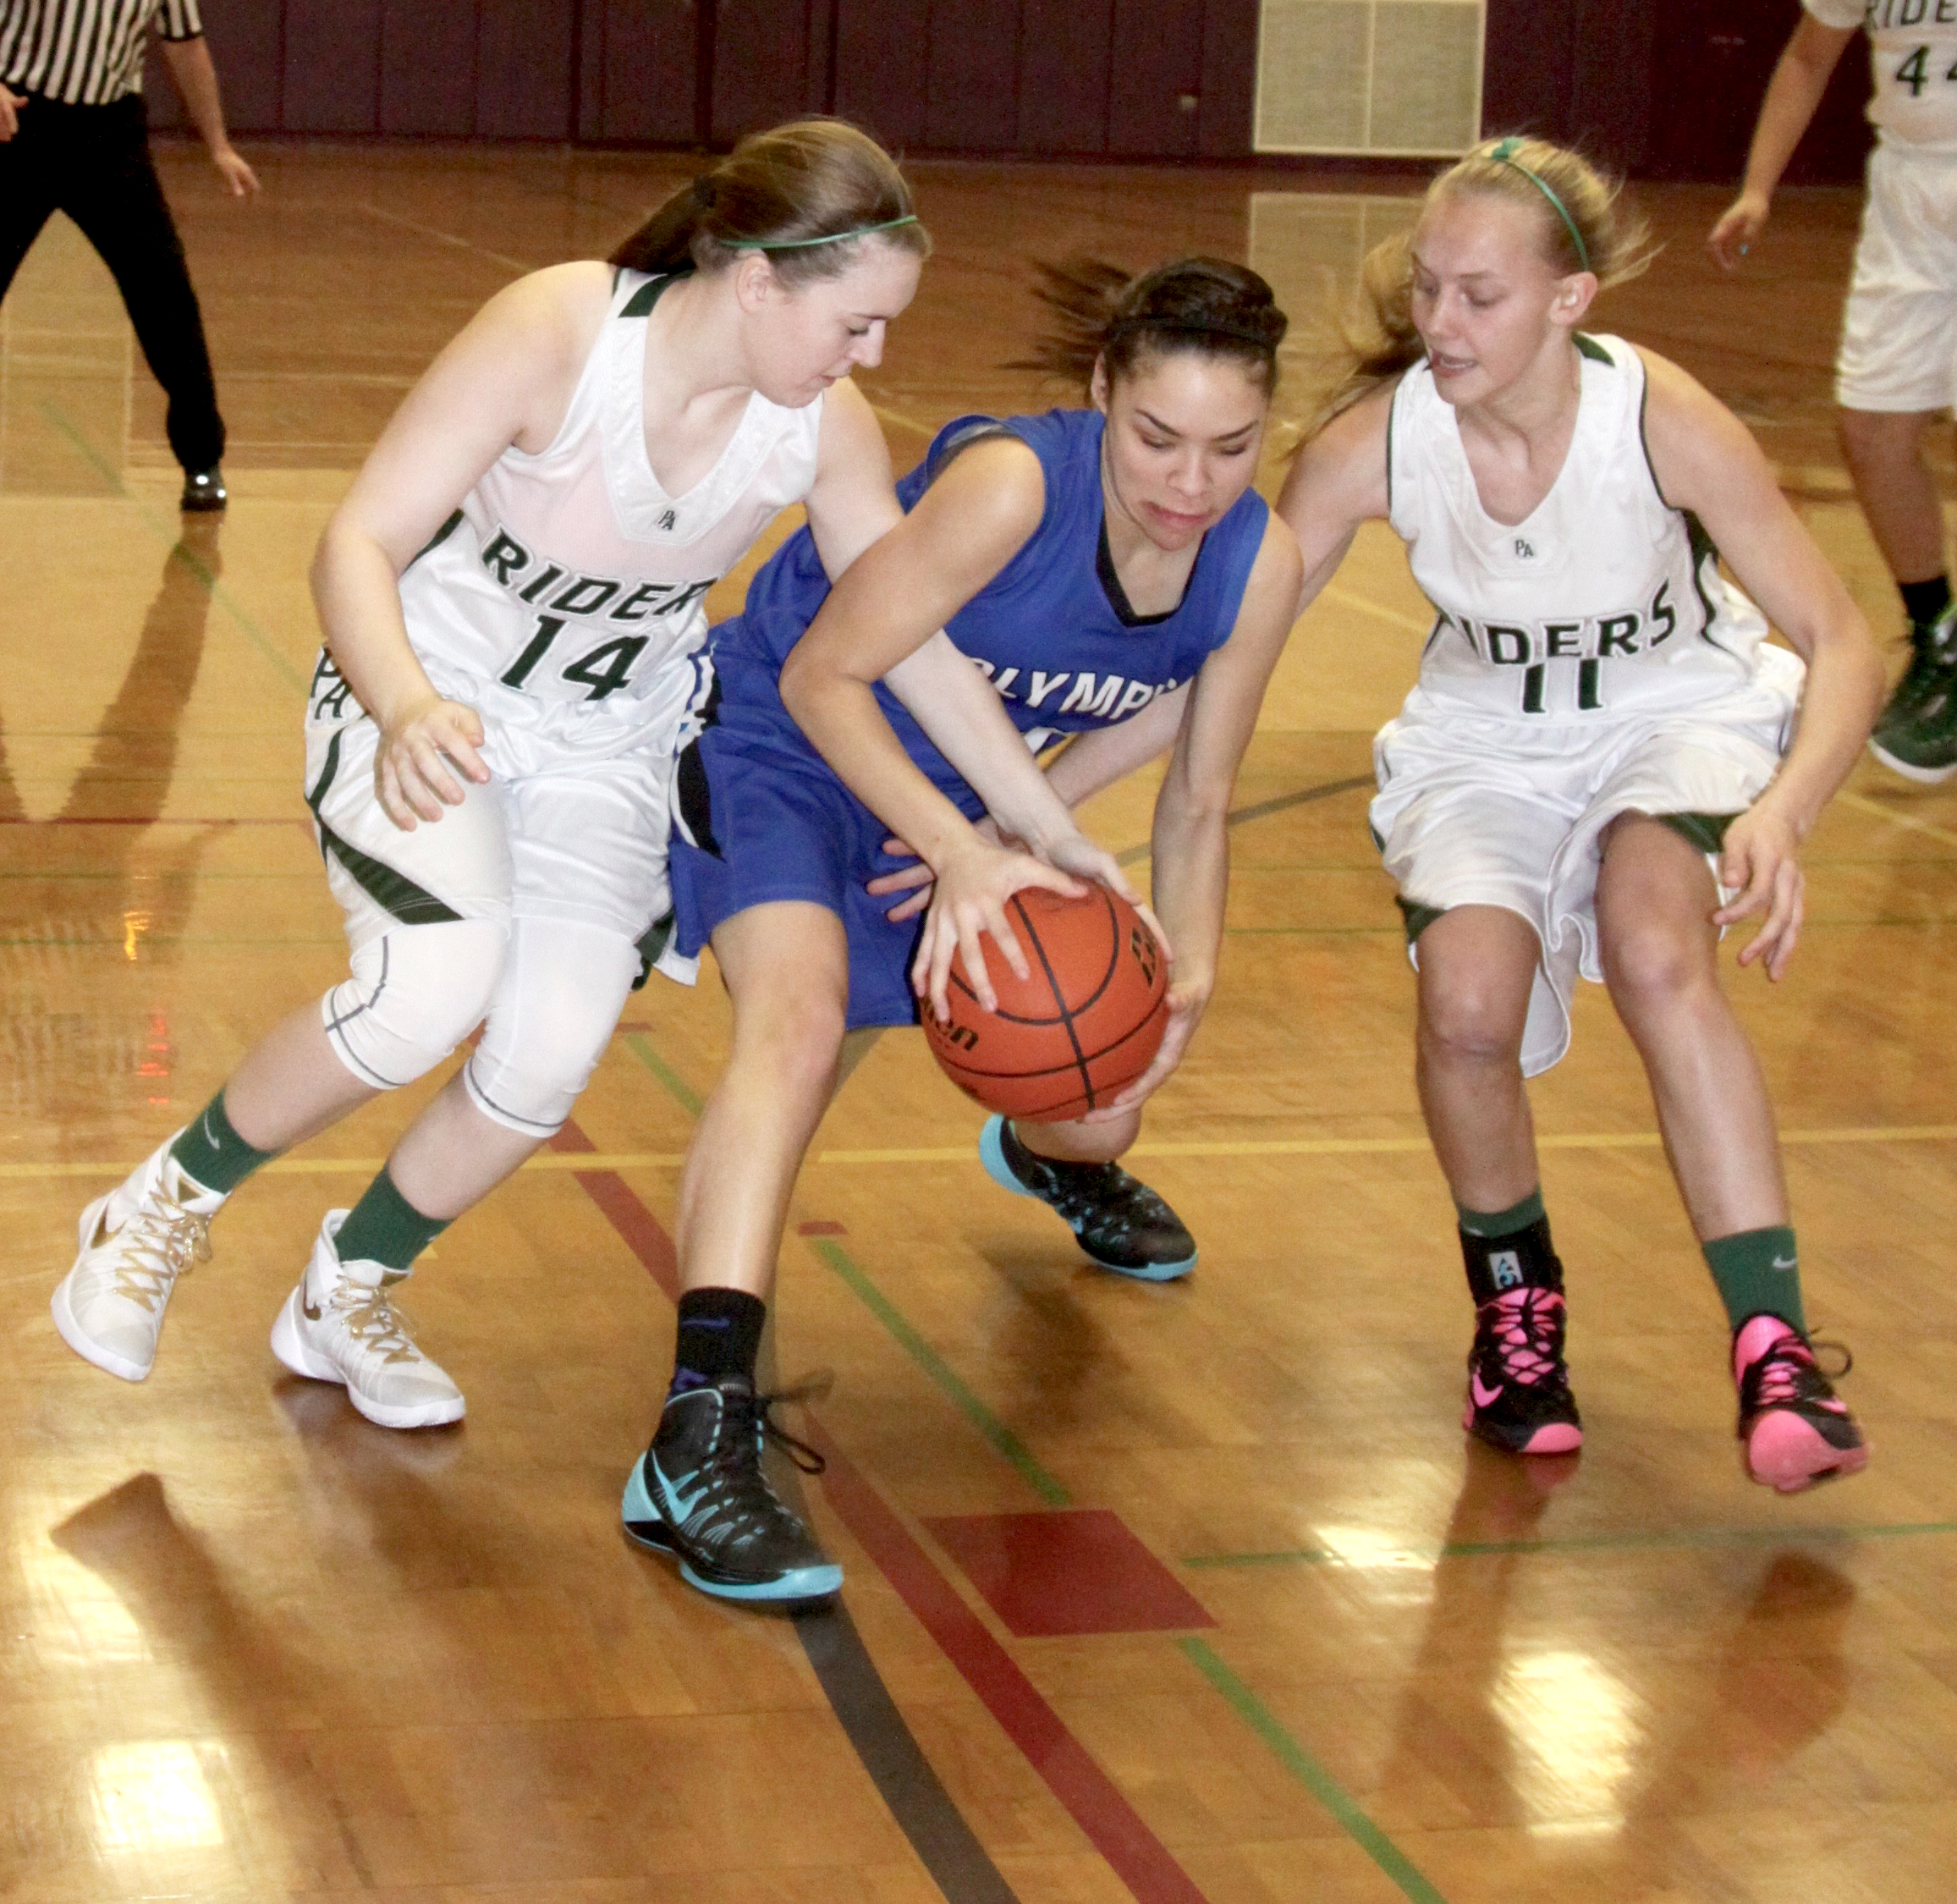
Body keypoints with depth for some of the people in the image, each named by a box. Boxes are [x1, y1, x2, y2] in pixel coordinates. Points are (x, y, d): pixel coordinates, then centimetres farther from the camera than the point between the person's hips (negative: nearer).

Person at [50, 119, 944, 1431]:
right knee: (438, 981, -28)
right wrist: (407, 707, -47)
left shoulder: (826, 427, -16)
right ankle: (169, 1206, 1)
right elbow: (359, 543, -29)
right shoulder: (558, 331, -29)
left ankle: (346, 1296, 14)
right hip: (426, 691, -4)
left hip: (610, 736, 4)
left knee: (555, 1045, -15)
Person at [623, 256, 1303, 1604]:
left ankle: (1048, 1157, 58)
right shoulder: (1010, 484, -34)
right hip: (783, 748, -6)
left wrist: (1188, 974, -21)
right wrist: (965, 853, -39)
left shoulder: (1259, 568, -17)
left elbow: (1196, 802, -5)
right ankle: (700, 1439, -41)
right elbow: (824, 676, -28)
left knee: (1101, 1111, 14)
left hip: (962, 801, 6)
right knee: (800, 1014, -34)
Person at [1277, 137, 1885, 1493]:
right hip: (1485, 738, 2)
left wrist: (1784, 812, -39)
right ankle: (1515, 1300, 5)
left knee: (1658, 954, -33)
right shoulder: (1374, 442, -22)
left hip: (1678, 713, -2)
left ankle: (1775, 1349, -29)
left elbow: (1843, 646, -19)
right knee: (1468, 999, -26)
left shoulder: (1665, 423, -26)